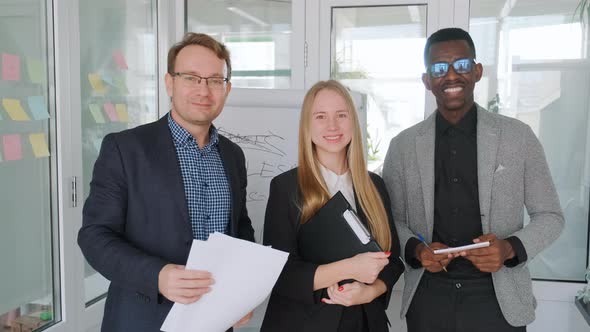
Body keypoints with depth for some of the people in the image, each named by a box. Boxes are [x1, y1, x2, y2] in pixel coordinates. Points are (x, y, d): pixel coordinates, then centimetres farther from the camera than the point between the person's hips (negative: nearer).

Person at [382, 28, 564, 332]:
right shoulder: (403, 145, 0)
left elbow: (549, 216, 2)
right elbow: (391, 219, 7)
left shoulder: (518, 136, -3)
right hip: (427, 297, 1)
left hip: (498, 297, -1)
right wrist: (415, 249, -13)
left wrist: (510, 248, -16)